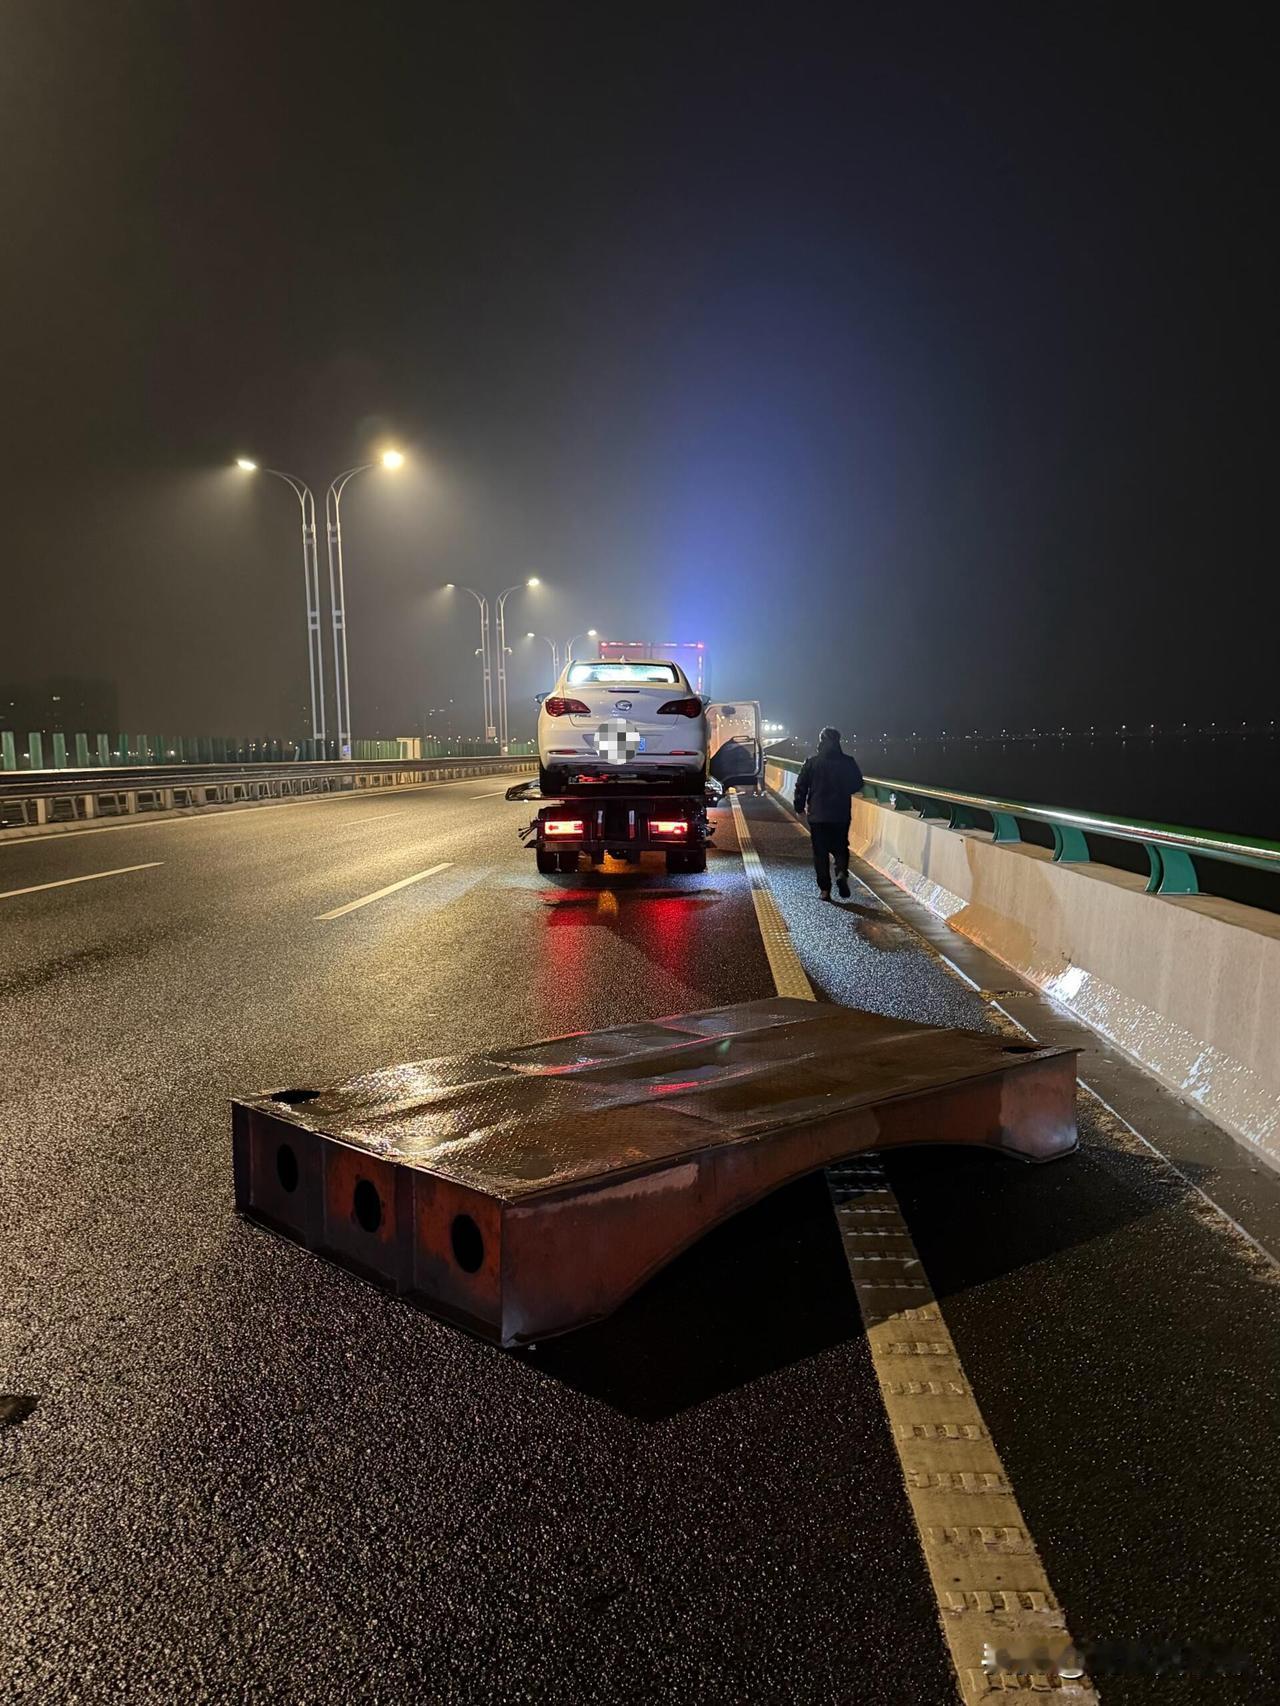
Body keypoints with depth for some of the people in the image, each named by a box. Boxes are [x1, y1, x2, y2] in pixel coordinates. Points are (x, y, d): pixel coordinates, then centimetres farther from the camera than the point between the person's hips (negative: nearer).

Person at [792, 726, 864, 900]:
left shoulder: (811, 763, -6)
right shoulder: (848, 762, -3)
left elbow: (801, 787, -3)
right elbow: (858, 785, 5)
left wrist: (800, 807, 11)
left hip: (817, 815, -1)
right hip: (841, 815, 1)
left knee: (820, 852, 7)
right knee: (840, 848, 14)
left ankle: (824, 889, 4)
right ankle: (841, 873, -14)